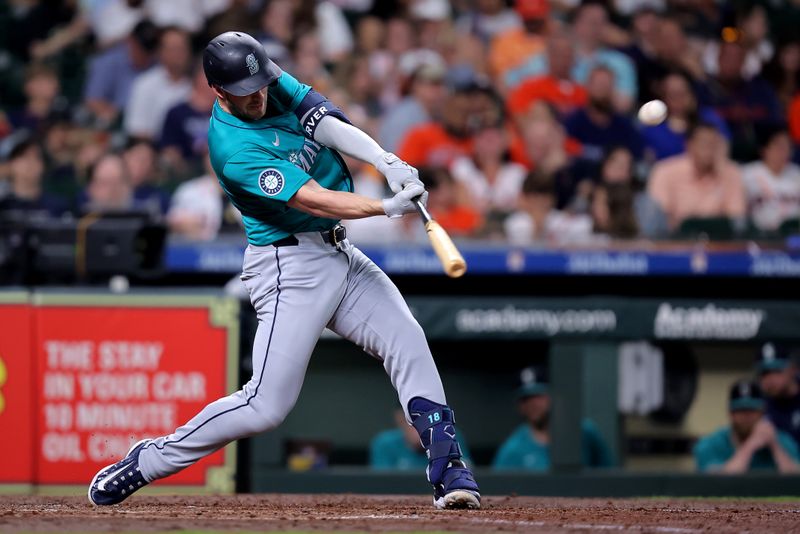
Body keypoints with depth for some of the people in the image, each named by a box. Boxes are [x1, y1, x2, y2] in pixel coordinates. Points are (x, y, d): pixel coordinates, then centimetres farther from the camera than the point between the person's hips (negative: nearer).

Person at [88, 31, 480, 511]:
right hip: (290, 267, -8)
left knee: (407, 341, -6)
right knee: (266, 406, -10)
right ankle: (147, 462, 5)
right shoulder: (233, 148, -22)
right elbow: (310, 199, -27)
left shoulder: (276, 86, 1)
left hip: (338, 253, 8)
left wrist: (388, 162, -25)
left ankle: (447, 468, -6)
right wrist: (387, 207, -35)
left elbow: (328, 124, -8)